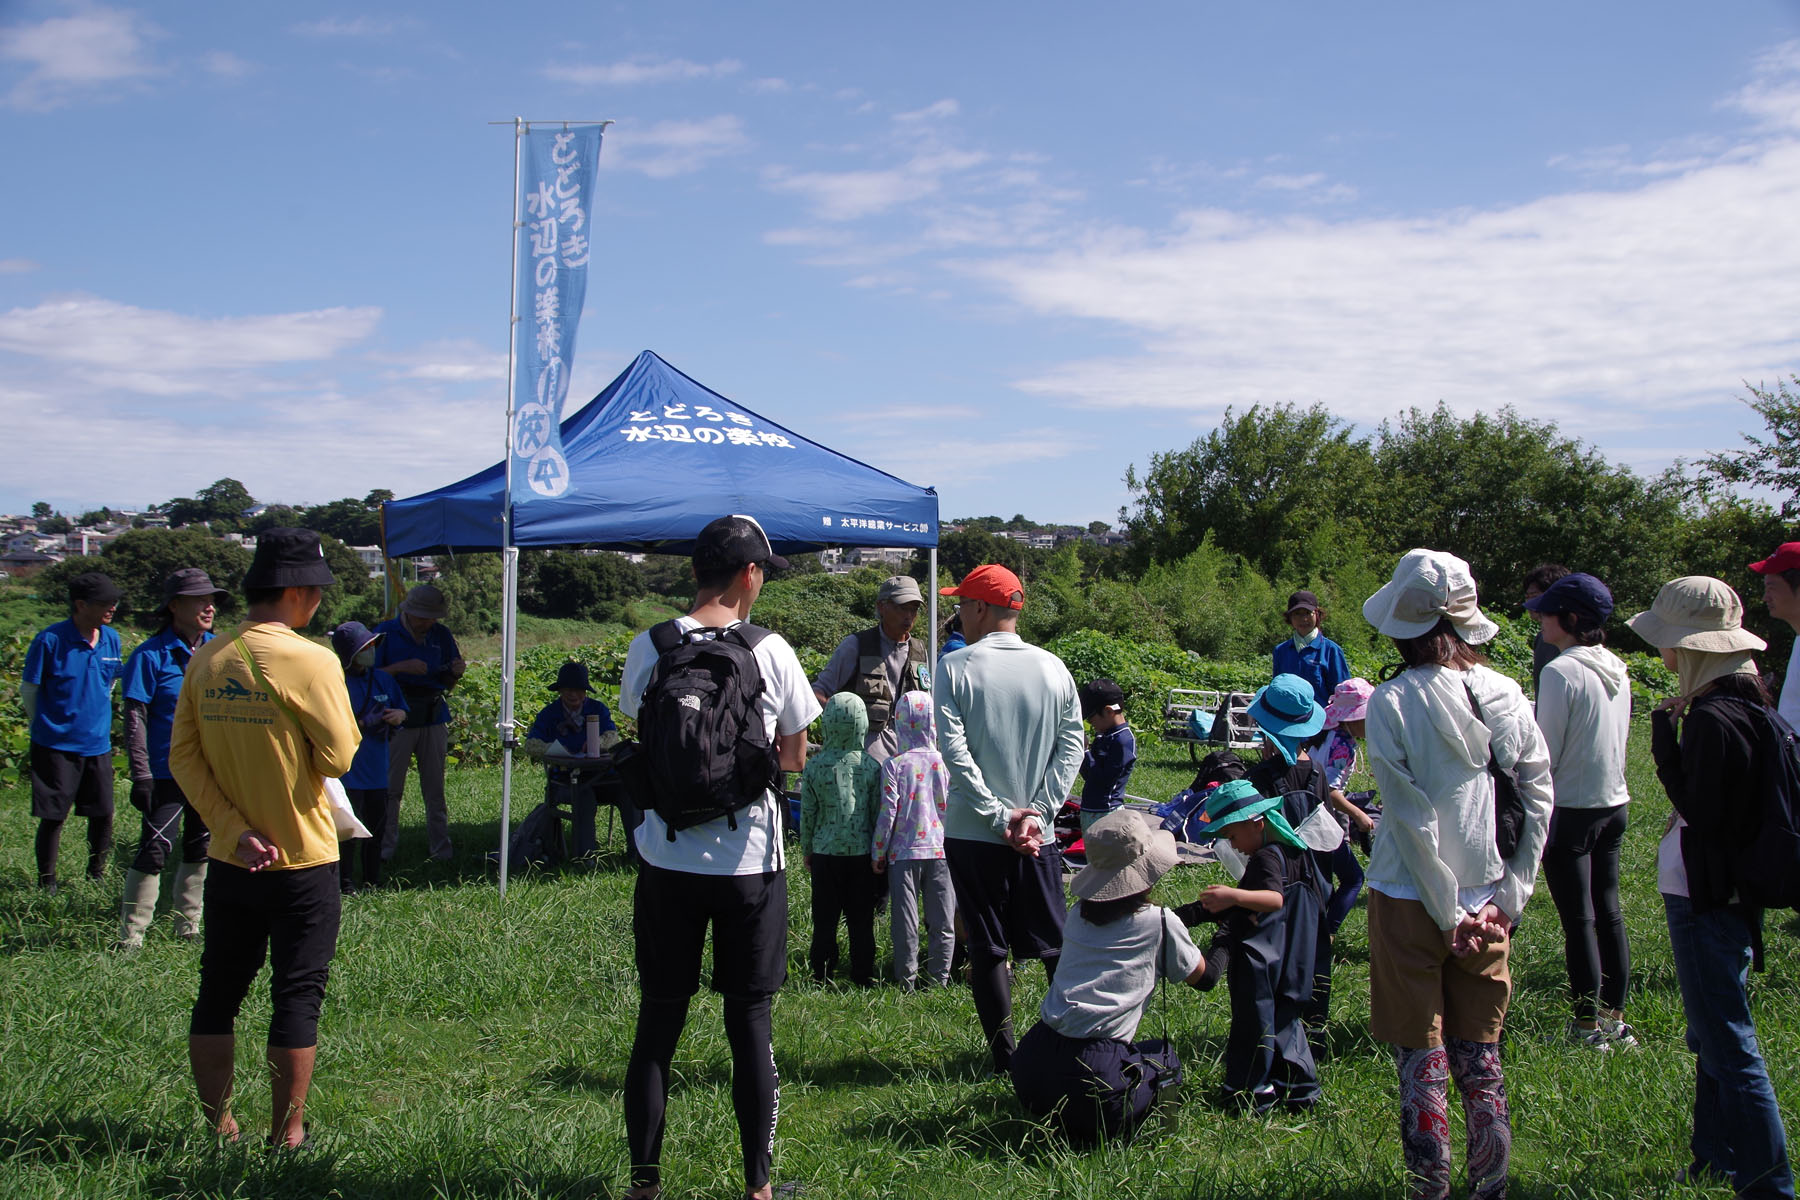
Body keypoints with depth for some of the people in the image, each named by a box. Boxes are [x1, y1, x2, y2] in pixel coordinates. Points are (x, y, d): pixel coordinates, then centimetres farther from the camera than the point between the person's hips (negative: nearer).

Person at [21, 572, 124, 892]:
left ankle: (96, 877, 24)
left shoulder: (111, 638, 3)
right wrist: (45, 727, 8)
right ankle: (46, 883, 15)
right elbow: (28, 689, -2)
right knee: (53, 816, 2)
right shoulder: (50, 641, -13)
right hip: (56, 745, -5)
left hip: (98, 743, 5)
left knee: (102, 814, 7)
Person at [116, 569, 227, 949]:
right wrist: (141, 776, -17)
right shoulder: (152, 654, -10)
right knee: (154, 850, -6)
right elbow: (135, 719, -11)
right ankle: (130, 935, 3)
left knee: (201, 850, 14)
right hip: (168, 772, -6)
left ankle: (188, 925, 27)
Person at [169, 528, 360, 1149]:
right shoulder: (311, 661, -17)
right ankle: (286, 1137, 12)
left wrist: (235, 830, -6)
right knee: (297, 998, 6)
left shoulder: (206, 659, 2)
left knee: (217, 994, 16)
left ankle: (217, 1129, 24)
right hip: (302, 863, -5)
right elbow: (339, 758, -14)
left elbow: (184, 757, -1)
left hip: (230, 862, 5)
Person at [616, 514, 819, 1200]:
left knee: (658, 1021, 10)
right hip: (750, 860, -1)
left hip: (668, 859, 1)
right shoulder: (770, 652, -7)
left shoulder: (649, 648, -3)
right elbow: (795, 758, 3)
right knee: (750, 1021, 8)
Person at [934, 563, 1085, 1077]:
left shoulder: (955, 667, -7)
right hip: (1038, 835, 3)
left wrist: (997, 816, -11)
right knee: (1056, 945, 14)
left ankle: (1004, 1056, 10)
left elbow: (954, 750, -13)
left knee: (987, 949, 7)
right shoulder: (1052, 668, 2)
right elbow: (1071, 747, -1)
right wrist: (1035, 813, -4)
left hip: (972, 834, -3)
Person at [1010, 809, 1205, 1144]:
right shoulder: (1160, 923, 0)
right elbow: (1197, 975, 19)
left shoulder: (1078, 913, 13)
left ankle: (1049, 1117, 12)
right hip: (1093, 1071, -5)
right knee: (1166, 1059, 24)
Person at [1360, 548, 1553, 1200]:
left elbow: (1411, 817, -15)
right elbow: (1538, 802, 0)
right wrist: (1505, 899, 3)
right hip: (1488, 901, 4)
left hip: (1412, 901, -4)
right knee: (1482, 1058, 16)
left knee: (1422, 1062, 6)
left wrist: (1448, 913, -9)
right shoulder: (1506, 694, -1)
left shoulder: (1393, 703, -14)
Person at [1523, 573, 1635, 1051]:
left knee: (1578, 919, 1)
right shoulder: (1617, 669, 5)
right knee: (1607, 911, 14)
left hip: (1571, 809, -8)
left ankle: (1588, 1027, 7)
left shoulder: (1561, 671, -18)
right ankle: (1616, 1020, 21)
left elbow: (1544, 755, -15)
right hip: (1614, 802, 8)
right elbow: (1616, 740, 14)